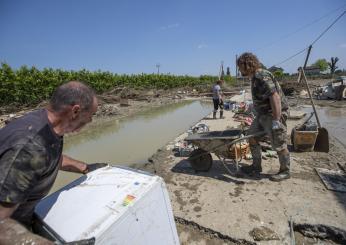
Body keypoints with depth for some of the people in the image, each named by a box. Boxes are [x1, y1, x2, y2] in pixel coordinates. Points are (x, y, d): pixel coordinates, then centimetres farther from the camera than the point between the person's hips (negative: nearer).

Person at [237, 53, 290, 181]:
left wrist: (276, 120, -29)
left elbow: (275, 97, -28)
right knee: (252, 137, 9)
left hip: (274, 114, -10)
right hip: (263, 114, 10)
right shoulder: (255, 77, 12)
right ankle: (256, 166, 22)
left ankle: (285, 171, 23)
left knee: (279, 145, 3)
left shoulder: (262, 77, -20)